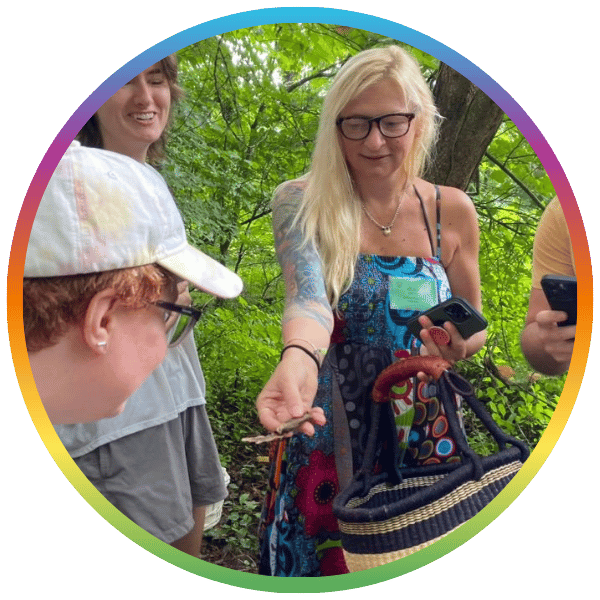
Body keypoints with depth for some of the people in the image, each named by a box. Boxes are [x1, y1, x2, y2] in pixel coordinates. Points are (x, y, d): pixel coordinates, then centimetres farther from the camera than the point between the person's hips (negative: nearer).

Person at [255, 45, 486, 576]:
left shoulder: (452, 212, -3)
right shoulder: (301, 203, -11)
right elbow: (308, 297, -27)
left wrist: (462, 343, -16)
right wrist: (298, 359, -49)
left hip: (424, 438, 2)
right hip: (327, 437, -2)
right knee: (321, 561, 15)